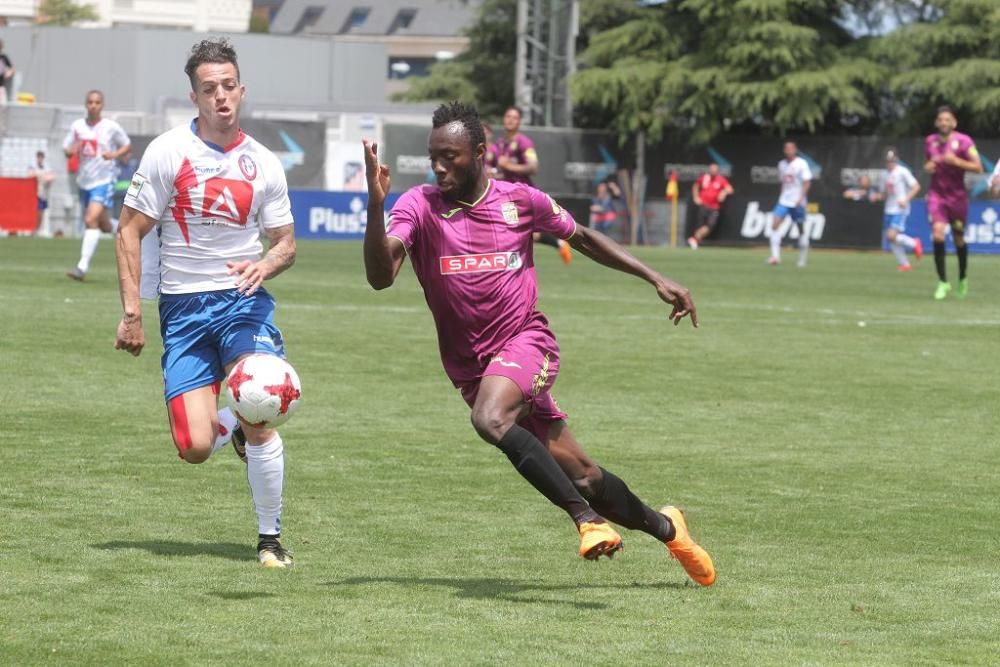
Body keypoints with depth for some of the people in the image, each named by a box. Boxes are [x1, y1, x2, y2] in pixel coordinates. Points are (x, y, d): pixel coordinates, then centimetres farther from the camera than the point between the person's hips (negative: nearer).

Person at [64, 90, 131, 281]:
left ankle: (83, 267, -25)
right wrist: (72, 150, -14)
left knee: (91, 220, -21)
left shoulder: (111, 127, -5)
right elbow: (66, 150, 10)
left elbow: (127, 145, 7)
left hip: (103, 181, -5)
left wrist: (115, 154, -13)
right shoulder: (77, 126, 4)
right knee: (102, 225, 14)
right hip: (84, 181, 5)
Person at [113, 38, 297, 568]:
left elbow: (286, 243, 13)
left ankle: (269, 539, 1)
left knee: (260, 423, -18)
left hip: (244, 301, 1)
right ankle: (227, 425, 28)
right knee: (195, 447, -10)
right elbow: (129, 231, 0)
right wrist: (131, 312, -6)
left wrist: (265, 265, -11)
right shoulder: (168, 152, -3)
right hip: (183, 308, -1)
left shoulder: (263, 165, 4)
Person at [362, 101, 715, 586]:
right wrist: (375, 207, -35)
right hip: (471, 363, 2)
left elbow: (582, 238, 15)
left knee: (490, 419, -34)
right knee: (580, 475, 3)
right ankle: (664, 527, 26)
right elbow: (381, 276, -20)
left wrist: (656, 280, 12)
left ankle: (586, 517, -27)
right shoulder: (418, 206, -6)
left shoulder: (520, 201, -2)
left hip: (526, 341, -2)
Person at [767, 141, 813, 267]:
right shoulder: (782, 164, 10)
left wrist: (801, 198, -19)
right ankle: (775, 256, -15)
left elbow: (807, 182, -10)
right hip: (784, 200, 5)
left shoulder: (801, 164, -7)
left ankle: (802, 259, 17)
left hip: (797, 203, -5)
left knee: (801, 229, 5)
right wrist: (782, 196, 16)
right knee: (774, 225, -13)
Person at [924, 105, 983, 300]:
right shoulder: (930, 141, 5)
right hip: (936, 195, 2)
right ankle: (942, 282, -11)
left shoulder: (964, 141, -9)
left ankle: (963, 279, 34)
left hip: (957, 196, -2)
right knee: (938, 234, -17)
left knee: (959, 239, 9)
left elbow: (978, 167, -12)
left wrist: (956, 161, -24)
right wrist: (927, 167, -2)